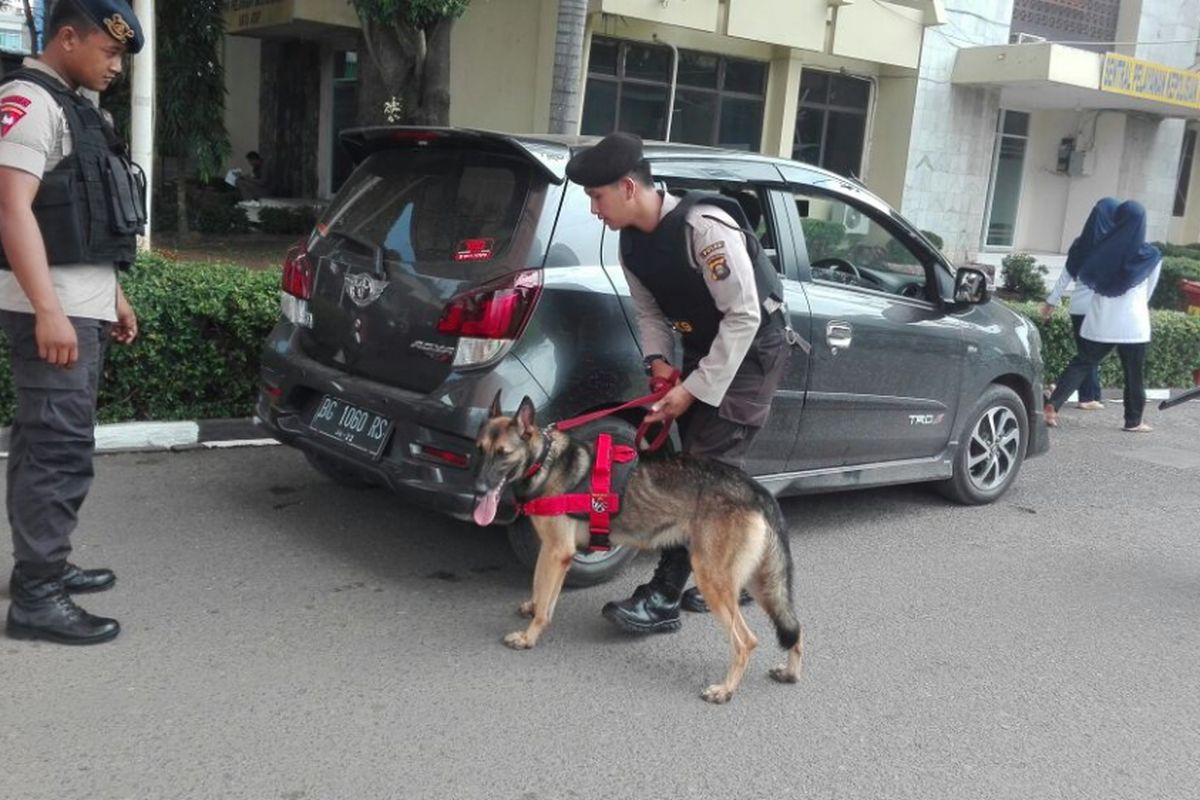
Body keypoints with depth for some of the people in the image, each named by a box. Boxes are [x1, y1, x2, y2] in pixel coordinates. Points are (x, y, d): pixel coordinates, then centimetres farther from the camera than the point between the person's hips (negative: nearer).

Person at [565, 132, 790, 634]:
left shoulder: (704, 227, -27)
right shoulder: (632, 242, -2)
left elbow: (745, 316, -26)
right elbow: (650, 311, 9)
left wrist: (694, 389, -25)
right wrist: (658, 360, -11)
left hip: (751, 349, -8)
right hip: (705, 350, 8)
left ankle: (663, 597, -9)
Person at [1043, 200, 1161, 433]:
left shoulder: (1102, 249, -4)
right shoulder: (1151, 257, -7)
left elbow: (1084, 276, 12)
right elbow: (1148, 291, 9)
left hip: (1099, 323, 2)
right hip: (1133, 326, -2)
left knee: (1081, 364, 9)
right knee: (1134, 374, 11)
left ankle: (1052, 405, -6)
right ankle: (1133, 421, 22)